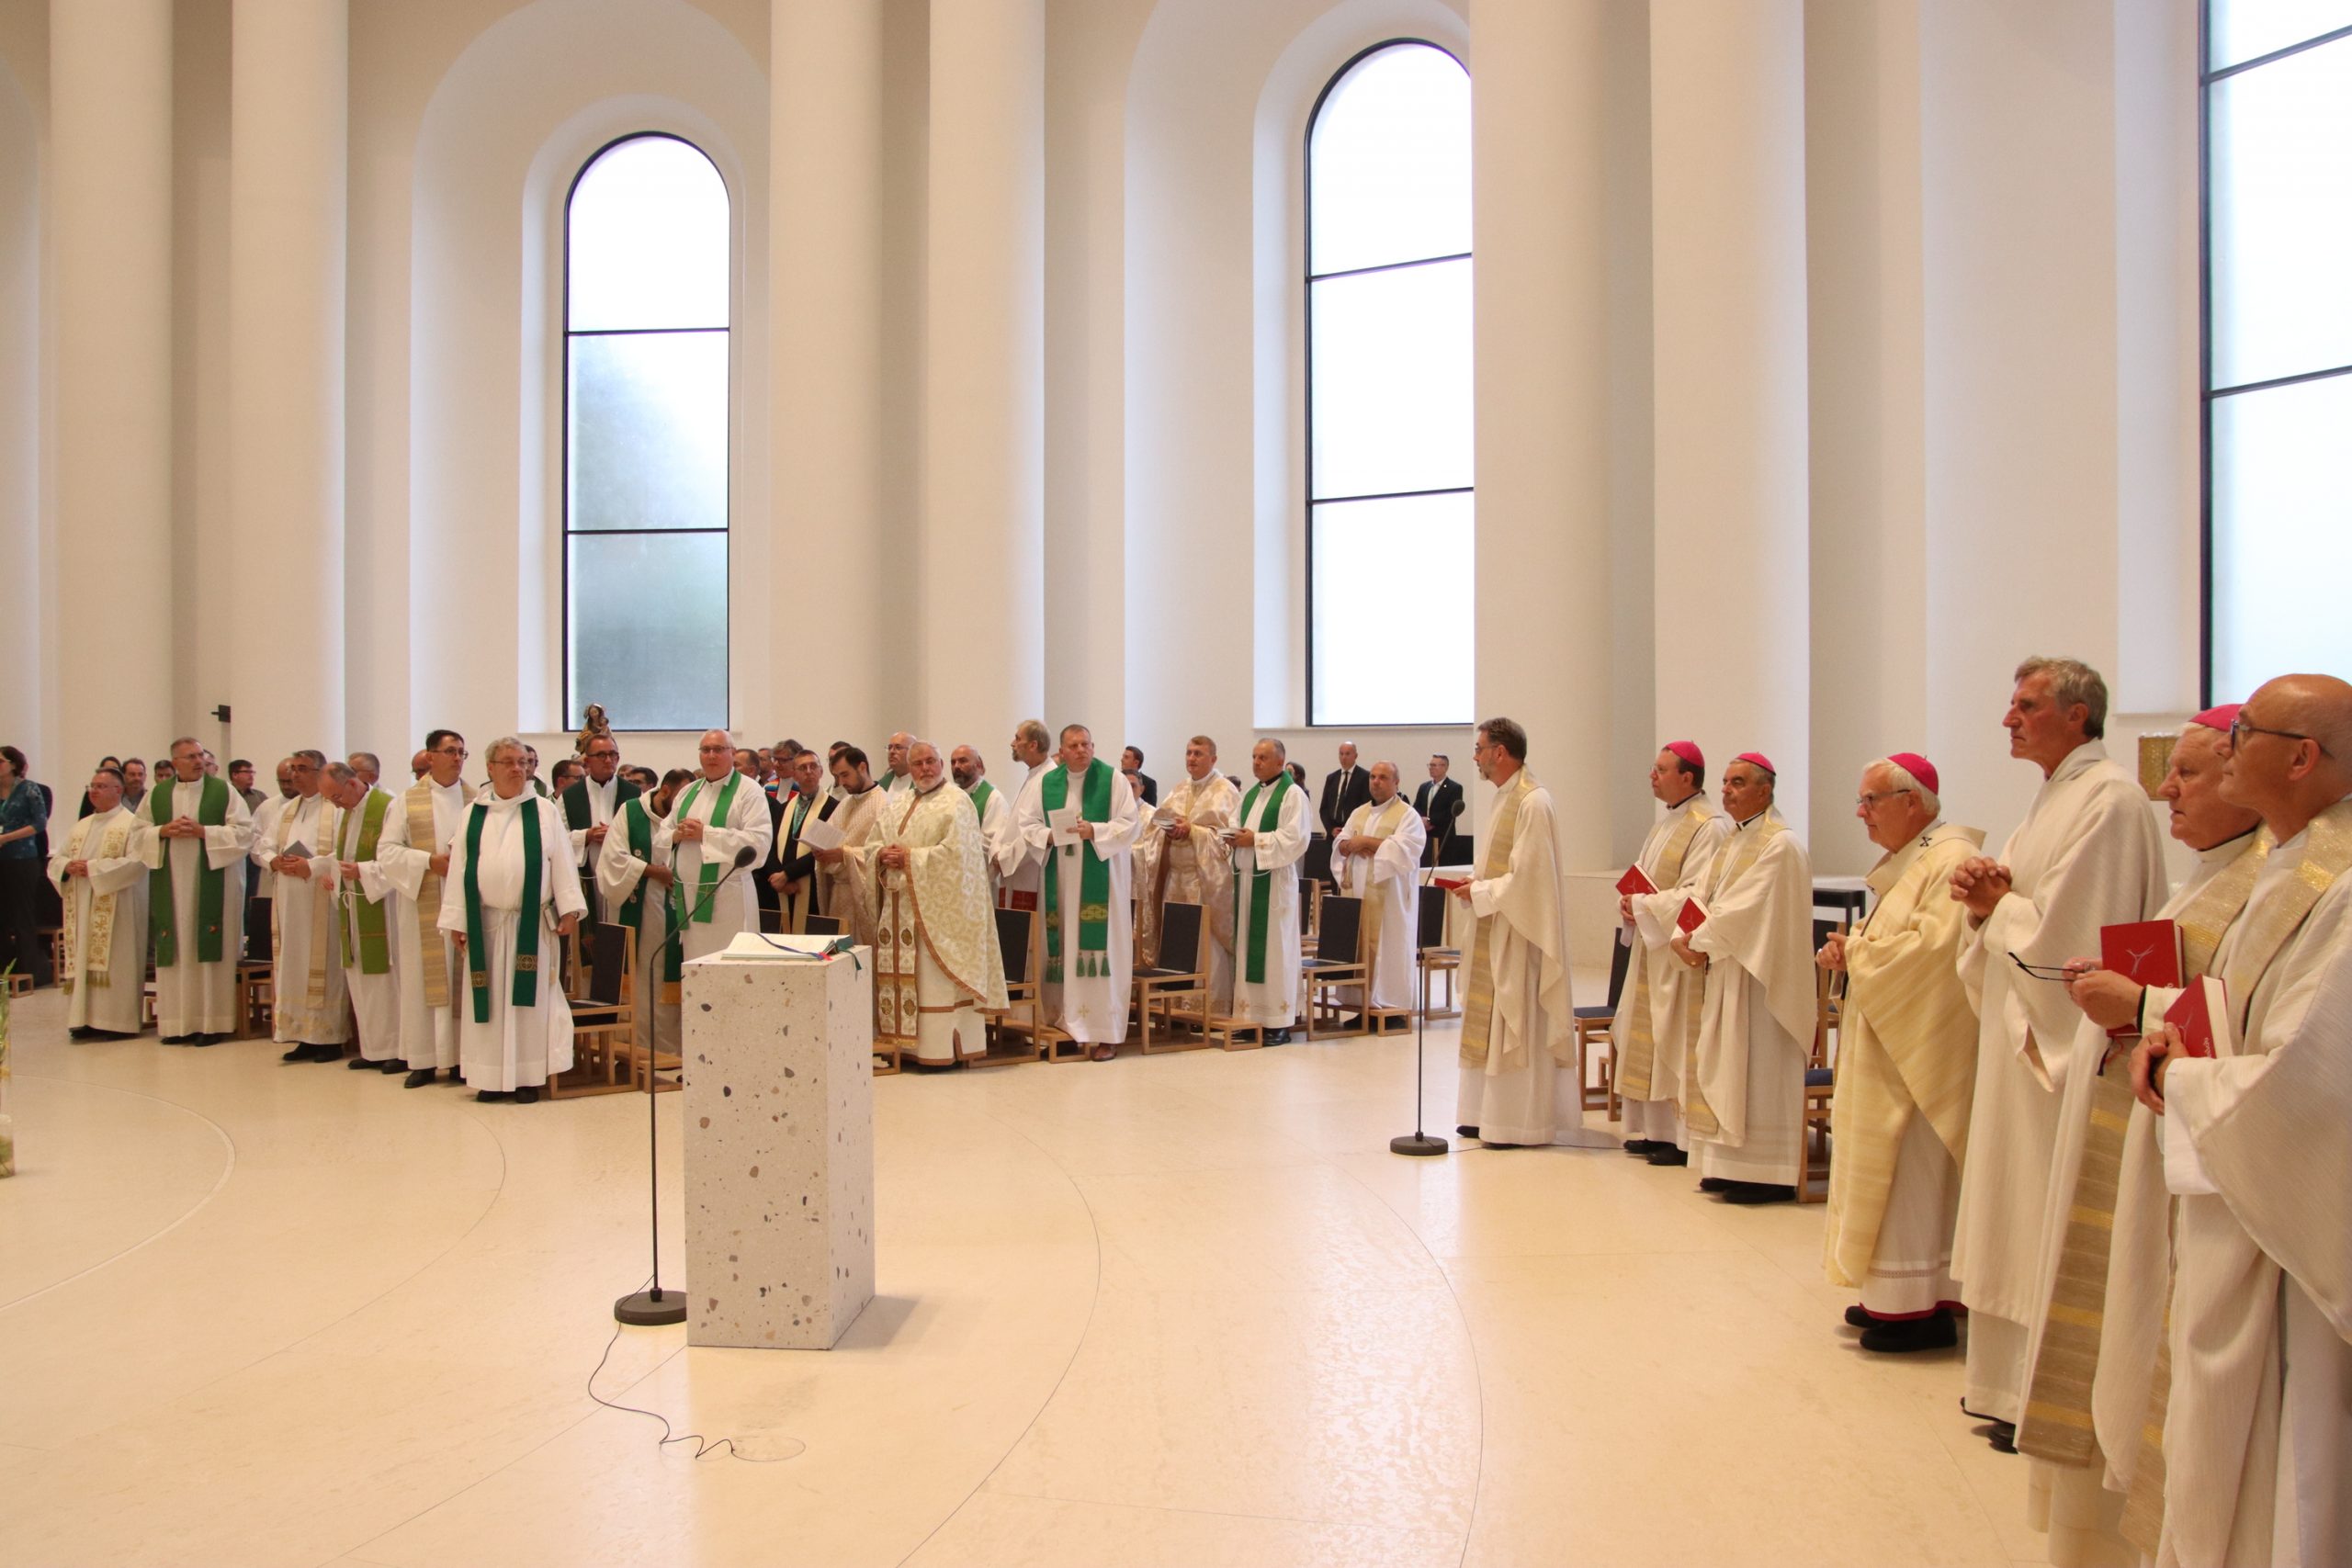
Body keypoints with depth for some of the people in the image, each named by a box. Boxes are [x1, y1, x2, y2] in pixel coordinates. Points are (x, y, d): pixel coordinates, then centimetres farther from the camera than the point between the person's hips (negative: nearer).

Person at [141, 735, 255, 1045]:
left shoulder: (223, 791, 2)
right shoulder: (157, 794, 10)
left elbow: (244, 832, -5)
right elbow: (140, 834, 11)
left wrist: (202, 831, -14)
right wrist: (164, 831, -8)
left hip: (212, 885, -3)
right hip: (172, 887, 3)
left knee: (210, 951, -3)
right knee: (177, 952, 3)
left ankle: (213, 1021, 1)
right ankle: (178, 1022, 9)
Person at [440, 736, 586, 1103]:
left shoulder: (545, 811, 4)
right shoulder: (473, 815, 8)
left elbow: (562, 863, 0)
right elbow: (459, 869, 6)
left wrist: (569, 909, -7)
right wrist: (456, 920, 1)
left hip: (533, 922, -2)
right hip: (485, 923, 2)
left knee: (528, 997, 1)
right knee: (490, 998, 4)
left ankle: (528, 1076, 6)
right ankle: (493, 1075, 10)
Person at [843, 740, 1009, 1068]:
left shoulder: (956, 802, -4)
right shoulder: (895, 804, 17)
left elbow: (956, 852, -15)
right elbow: (870, 846, 16)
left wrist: (910, 857, -14)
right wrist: (883, 855, -7)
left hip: (937, 907, -7)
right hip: (899, 906, 7)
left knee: (936, 976, -7)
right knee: (900, 975, 5)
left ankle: (942, 1048, -2)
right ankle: (904, 1040, 10)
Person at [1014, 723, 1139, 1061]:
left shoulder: (1113, 779, -1)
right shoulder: (1046, 783, 9)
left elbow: (1128, 825, -5)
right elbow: (1025, 823, 7)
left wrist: (1095, 831, -19)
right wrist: (1049, 837, -12)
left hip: (1100, 880, -3)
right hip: (1060, 879, 3)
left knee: (1100, 947, -6)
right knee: (1063, 946, 2)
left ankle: (1105, 1032, -3)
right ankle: (1065, 1022, 11)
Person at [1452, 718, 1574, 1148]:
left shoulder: (1532, 802, -17)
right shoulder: (1504, 798, 13)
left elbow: (1528, 877, -21)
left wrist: (1480, 894, -13)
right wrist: (1477, 884, 5)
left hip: (1519, 933, -10)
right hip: (1495, 931, 10)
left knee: (1516, 1025, -3)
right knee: (1490, 1022, 12)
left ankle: (1518, 1124, 6)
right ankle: (1491, 1114, 20)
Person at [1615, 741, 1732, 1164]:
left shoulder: (1708, 827, -14)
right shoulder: (1665, 824, 16)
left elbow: (1697, 895, -21)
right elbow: (1643, 879, 20)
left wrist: (1644, 905, -15)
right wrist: (1631, 902, 0)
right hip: (1651, 945, 9)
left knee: (1677, 1042, -5)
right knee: (1647, 1038, 11)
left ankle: (1682, 1139, 3)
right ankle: (1654, 1129, 20)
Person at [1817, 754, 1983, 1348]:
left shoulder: (1952, 863, -17)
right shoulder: (1907, 861, 15)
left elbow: (1934, 948, -28)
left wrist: (1858, 951, -15)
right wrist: (1849, 950, 1)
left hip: (1923, 1049, -10)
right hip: (1890, 1047, 10)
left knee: (1911, 1172, -5)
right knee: (1893, 1171, 13)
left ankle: (1922, 1309, 4)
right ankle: (1892, 1295, 22)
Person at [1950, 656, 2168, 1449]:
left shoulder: (2108, 797, -16)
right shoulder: (2055, 795, 15)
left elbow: (2061, 934, -22)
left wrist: (1995, 905, -5)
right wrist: (1987, 902, -2)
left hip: (2065, 1042, -10)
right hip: (2023, 1035, 10)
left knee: (2054, 1228, -1)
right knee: (2021, 1216, 15)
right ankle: (2014, 1380, 26)